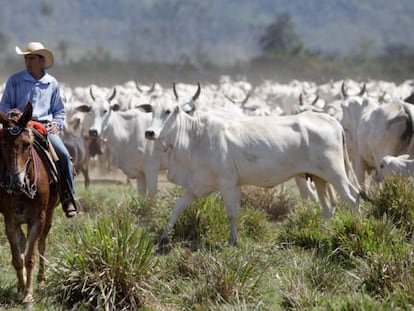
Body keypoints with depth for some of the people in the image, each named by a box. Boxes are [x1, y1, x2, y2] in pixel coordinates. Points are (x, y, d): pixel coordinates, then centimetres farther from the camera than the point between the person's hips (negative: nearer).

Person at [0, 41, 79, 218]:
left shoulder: (52, 83, 13)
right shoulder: (15, 80, 8)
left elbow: (59, 110, 22)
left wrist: (56, 124, 2)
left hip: (45, 127, 1)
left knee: (63, 154, -21)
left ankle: (68, 198, -10)